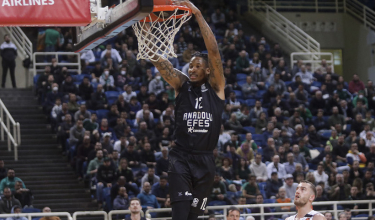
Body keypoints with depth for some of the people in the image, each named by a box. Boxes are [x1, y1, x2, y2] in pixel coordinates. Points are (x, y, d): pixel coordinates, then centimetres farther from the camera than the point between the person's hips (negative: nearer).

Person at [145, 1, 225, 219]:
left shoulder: (216, 87, 1)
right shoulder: (181, 84, 5)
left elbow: (214, 51, -11)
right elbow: (159, 60, -8)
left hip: (205, 160, 1)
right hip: (181, 158, -1)